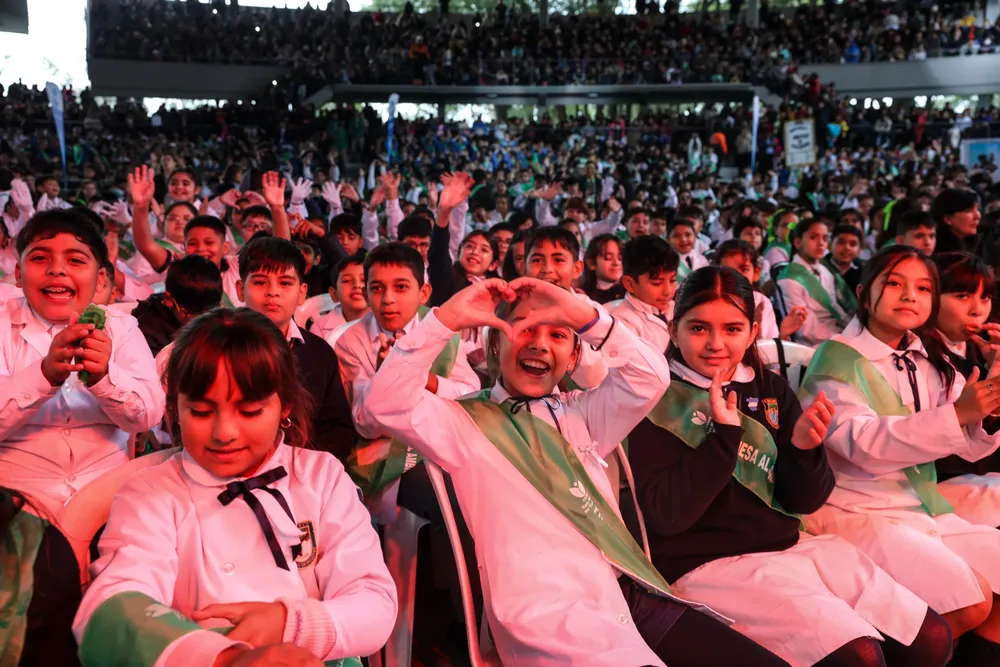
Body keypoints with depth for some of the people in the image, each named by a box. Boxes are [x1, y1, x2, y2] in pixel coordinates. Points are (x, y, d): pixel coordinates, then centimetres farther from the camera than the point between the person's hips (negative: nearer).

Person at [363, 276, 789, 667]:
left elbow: (650, 376, 6)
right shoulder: (468, 423, 7)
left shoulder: (581, 415, 21)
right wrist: (445, 320, -15)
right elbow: (387, 404, -9)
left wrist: (587, 315, -6)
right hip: (547, 613, -5)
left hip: (636, 597, 6)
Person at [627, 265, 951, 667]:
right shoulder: (657, 400, -9)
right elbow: (664, 514, -17)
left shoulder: (769, 388, 7)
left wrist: (805, 448, -17)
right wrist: (724, 433, -21)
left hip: (787, 546, 6)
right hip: (707, 562, -6)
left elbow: (802, 501, 5)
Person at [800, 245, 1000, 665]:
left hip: (925, 508, 7)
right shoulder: (838, 358, -11)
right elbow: (863, 442, -24)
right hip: (857, 509, -7)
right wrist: (955, 414, -32)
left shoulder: (928, 362, 9)